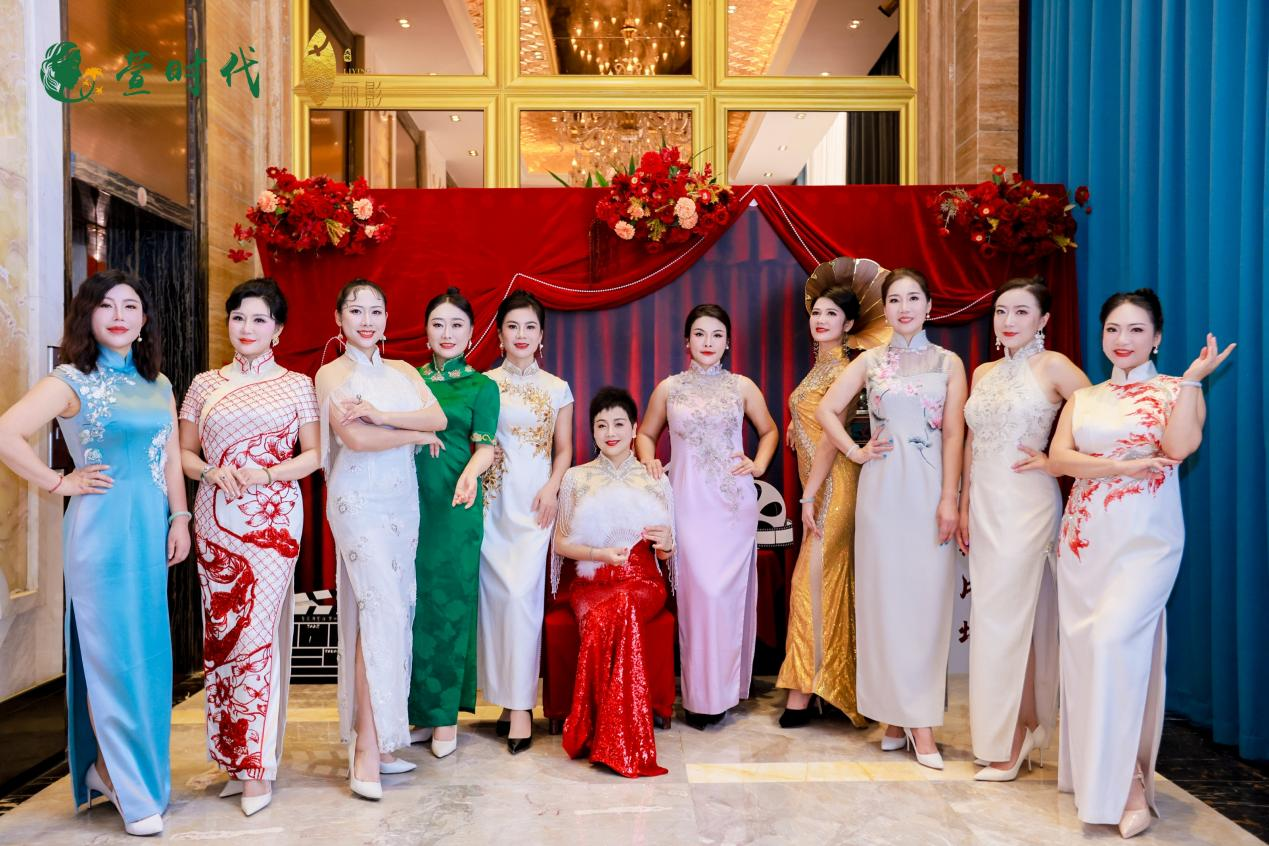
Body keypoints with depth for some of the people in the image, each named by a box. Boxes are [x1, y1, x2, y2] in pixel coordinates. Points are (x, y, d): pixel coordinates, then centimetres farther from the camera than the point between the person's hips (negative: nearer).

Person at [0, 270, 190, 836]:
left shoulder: (159, 385, 13)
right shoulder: (71, 381, -4)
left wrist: (180, 519, 6)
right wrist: (60, 484, -10)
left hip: (151, 529, 6)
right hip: (101, 529, -6)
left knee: (149, 653, 9)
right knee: (114, 655, 0)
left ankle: (108, 766, 28)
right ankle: (134, 791, 11)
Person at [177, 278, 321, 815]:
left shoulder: (296, 385, 6)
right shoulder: (205, 384, 12)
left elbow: (314, 454, 4)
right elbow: (184, 453, 12)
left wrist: (267, 474, -12)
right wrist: (211, 472, -8)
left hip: (273, 518, -3)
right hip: (215, 518, 3)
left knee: (256, 632, -7)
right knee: (220, 632, 4)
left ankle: (257, 764, 4)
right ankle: (236, 757, 17)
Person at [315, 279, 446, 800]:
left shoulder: (403, 372, 15)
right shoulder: (332, 374, 1)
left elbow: (439, 417, -2)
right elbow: (354, 437, -14)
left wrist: (381, 414, -15)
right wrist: (416, 435, -4)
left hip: (403, 499, 5)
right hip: (359, 499, -5)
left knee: (397, 609, 4)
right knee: (380, 606, -15)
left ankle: (381, 737, 12)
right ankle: (367, 744, -9)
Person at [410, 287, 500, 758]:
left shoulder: (482, 386, 4)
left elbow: (485, 446, -6)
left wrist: (469, 474, -25)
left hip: (455, 506, -3)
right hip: (410, 503, 3)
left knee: (450, 604, 1)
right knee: (414, 604, 6)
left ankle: (446, 716, 14)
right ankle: (420, 713, 19)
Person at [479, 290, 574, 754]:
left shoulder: (557, 389, 9)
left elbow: (564, 450, 11)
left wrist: (552, 489, -5)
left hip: (535, 502, 0)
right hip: (493, 500, 1)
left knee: (522, 594, -10)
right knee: (497, 592, 1)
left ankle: (520, 704, -3)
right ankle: (508, 694, 15)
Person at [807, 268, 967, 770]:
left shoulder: (949, 364, 7)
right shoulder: (870, 362, 9)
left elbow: (954, 435, -1)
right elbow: (827, 410, 4)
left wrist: (949, 500, -8)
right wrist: (855, 452, -4)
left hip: (929, 489, 0)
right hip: (882, 489, 1)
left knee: (927, 598, -1)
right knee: (885, 597, 2)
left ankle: (918, 718, 6)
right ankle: (897, 714, 12)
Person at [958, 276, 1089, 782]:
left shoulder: (1052, 366, -6)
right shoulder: (983, 373, 13)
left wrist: (1054, 459, -9)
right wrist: (964, 508, 12)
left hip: (1025, 504, -6)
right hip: (985, 504, 7)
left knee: (1004, 617, -5)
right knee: (995, 617, 10)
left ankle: (1007, 745, 8)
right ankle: (1014, 732, 23)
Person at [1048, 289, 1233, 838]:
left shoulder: (1174, 390, 5)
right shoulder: (1083, 398, 15)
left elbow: (1180, 446, -14)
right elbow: (1058, 459, 1)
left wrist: (1194, 377, -11)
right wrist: (1121, 466, -12)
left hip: (1145, 537, -4)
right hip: (1085, 536, 4)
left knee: (1114, 639, -18)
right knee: (1083, 645, 2)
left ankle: (1127, 781, -4)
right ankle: (1089, 770, 16)